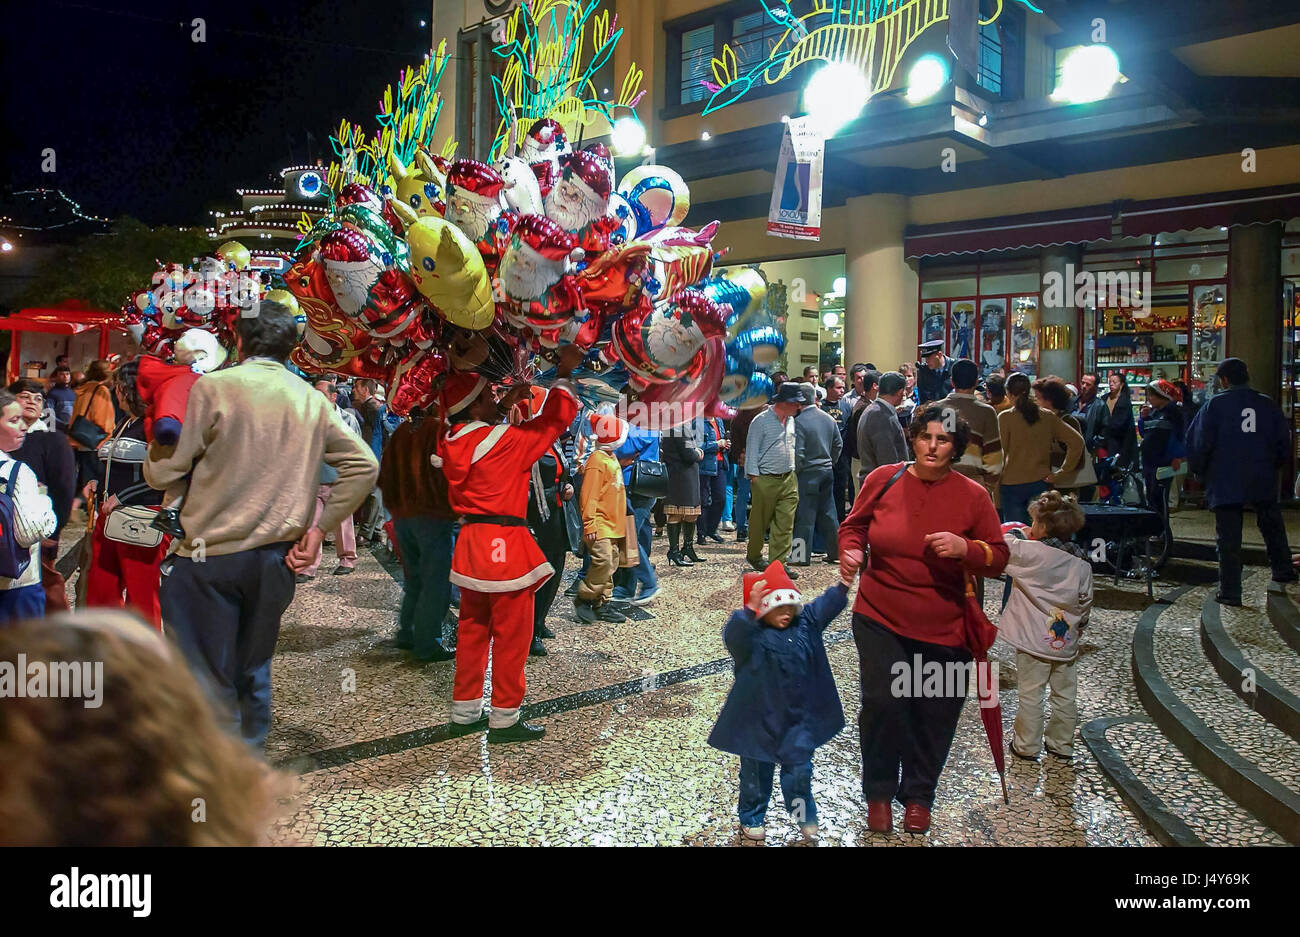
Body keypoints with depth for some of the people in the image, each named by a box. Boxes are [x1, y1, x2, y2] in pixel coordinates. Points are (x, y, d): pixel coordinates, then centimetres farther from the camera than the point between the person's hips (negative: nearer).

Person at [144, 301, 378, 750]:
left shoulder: (213, 388, -9)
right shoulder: (311, 399, 4)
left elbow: (165, 472, -6)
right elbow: (363, 465, 3)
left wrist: (152, 455, 18)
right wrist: (317, 528, 6)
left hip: (212, 556, -4)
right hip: (276, 559, 5)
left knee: (209, 679, 4)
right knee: (253, 674, 18)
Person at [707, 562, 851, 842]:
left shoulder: (805, 623, -2)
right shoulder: (752, 635, -21)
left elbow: (825, 606, 7)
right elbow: (733, 635, -42)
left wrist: (843, 585, -7)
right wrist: (750, 609, -58)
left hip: (798, 718, 4)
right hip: (760, 719, -4)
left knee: (799, 769, 14)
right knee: (757, 771, 14)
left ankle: (804, 814, 38)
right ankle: (751, 818, 35)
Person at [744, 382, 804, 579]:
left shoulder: (791, 421, 13)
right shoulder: (761, 421, -8)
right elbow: (752, 450, -7)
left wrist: (792, 471, 17)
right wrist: (754, 477, -9)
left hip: (788, 479, 6)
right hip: (765, 480, -6)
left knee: (786, 523, -2)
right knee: (760, 522, 6)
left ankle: (777, 563, 2)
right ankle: (754, 556, 27)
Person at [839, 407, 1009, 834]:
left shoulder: (973, 495, -5)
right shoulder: (882, 479, -4)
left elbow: (998, 558, -1)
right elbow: (854, 526, 10)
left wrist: (965, 548, -20)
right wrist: (850, 552, -10)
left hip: (943, 628, 1)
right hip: (880, 618, 0)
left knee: (934, 715, 10)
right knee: (882, 703, -10)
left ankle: (918, 795, 35)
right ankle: (879, 792, 17)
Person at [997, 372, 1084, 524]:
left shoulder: (1005, 417, -7)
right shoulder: (1047, 416, 3)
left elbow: (999, 455, -7)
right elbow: (1077, 441, 0)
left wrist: (996, 489, 1)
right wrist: (1063, 471, 2)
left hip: (1012, 485, -3)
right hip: (1040, 484, 3)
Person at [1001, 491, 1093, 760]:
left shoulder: (1031, 552, -17)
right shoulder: (1082, 563, 0)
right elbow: (1085, 601, 7)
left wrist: (1018, 533, 8)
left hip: (1033, 640, -5)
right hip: (1065, 642, 5)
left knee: (1030, 693, 6)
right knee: (1065, 694, 15)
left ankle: (1027, 745, 14)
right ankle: (1062, 744, 26)